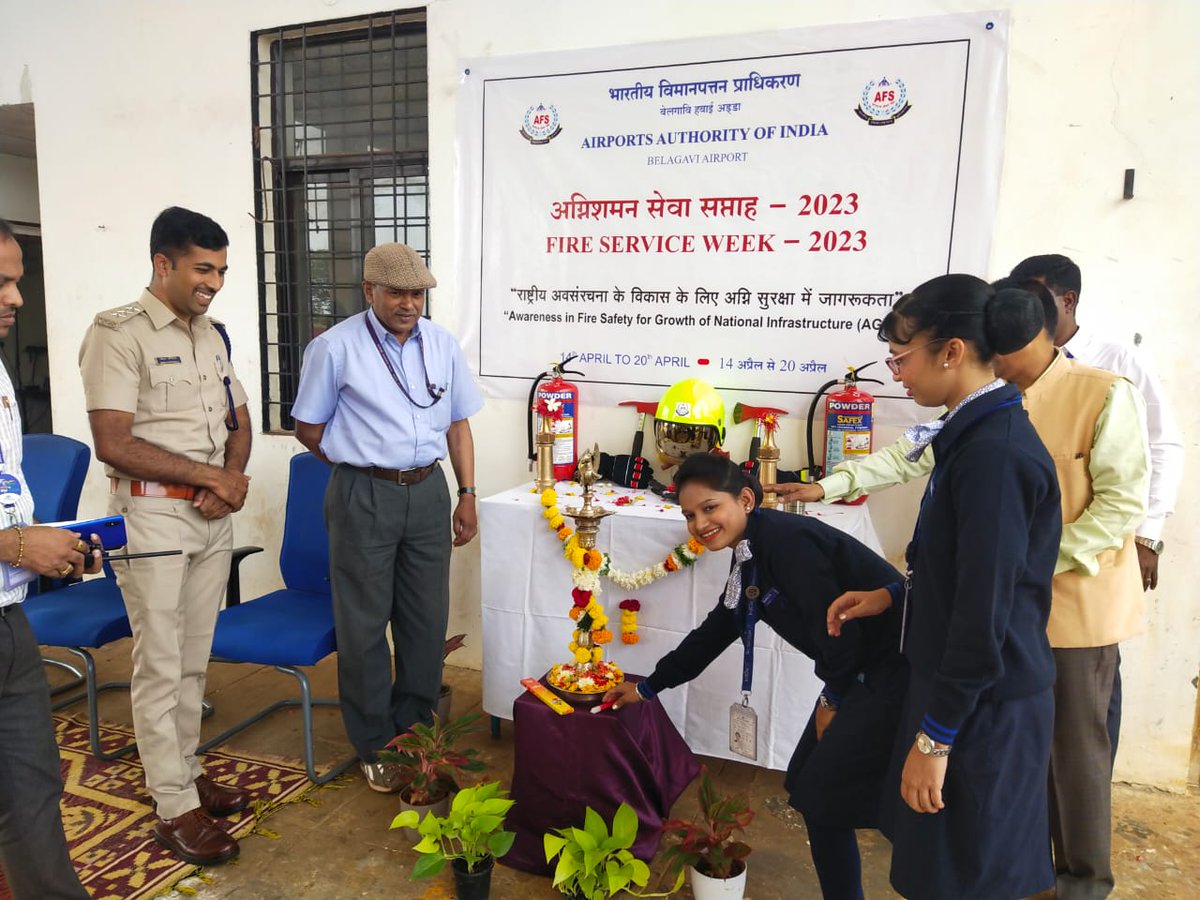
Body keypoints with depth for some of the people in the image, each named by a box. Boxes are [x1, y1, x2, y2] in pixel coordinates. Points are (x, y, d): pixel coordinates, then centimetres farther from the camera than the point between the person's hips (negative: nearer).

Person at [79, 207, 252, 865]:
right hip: (151, 518, -6)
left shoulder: (213, 334, 11)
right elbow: (113, 444, -18)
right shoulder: (118, 334, -11)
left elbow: (238, 420, 16)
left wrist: (234, 476, -3)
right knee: (161, 666, 3)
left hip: (213, 516, 6)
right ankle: (175, 808, 14)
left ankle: (186, 771, 30)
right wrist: (209, 475, -13)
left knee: (194, 660, 15)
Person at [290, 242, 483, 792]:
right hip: (363, 498, -4)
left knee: (427, 619, 12)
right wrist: (359, 465, 6)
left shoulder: (442, 344, 6)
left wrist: (467, 494, 7)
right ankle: (375, 747, 22)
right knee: (365, 624, 5)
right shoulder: (334, 347, -5)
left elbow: (458, 424, 11)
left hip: (428, 492, 4)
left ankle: (416, 731, 30)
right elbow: (308, 428, 2)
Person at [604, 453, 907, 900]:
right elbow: (714, 633, 19)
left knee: (822, 796, -3)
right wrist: (647, 687, 25)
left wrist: (833, 700, -7)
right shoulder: (749, 557, 9)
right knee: (805, 784, 14)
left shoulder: (784, 539, -22)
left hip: (891, 670, -9)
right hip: (859, 673, 9)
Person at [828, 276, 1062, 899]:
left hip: (982, 708, -9)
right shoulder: (979, 434, 6)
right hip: (959, 684, 9)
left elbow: (985, 613, -24)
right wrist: (892, 597, 9)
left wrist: (935, 738, -17)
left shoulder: (995, 454, -24)